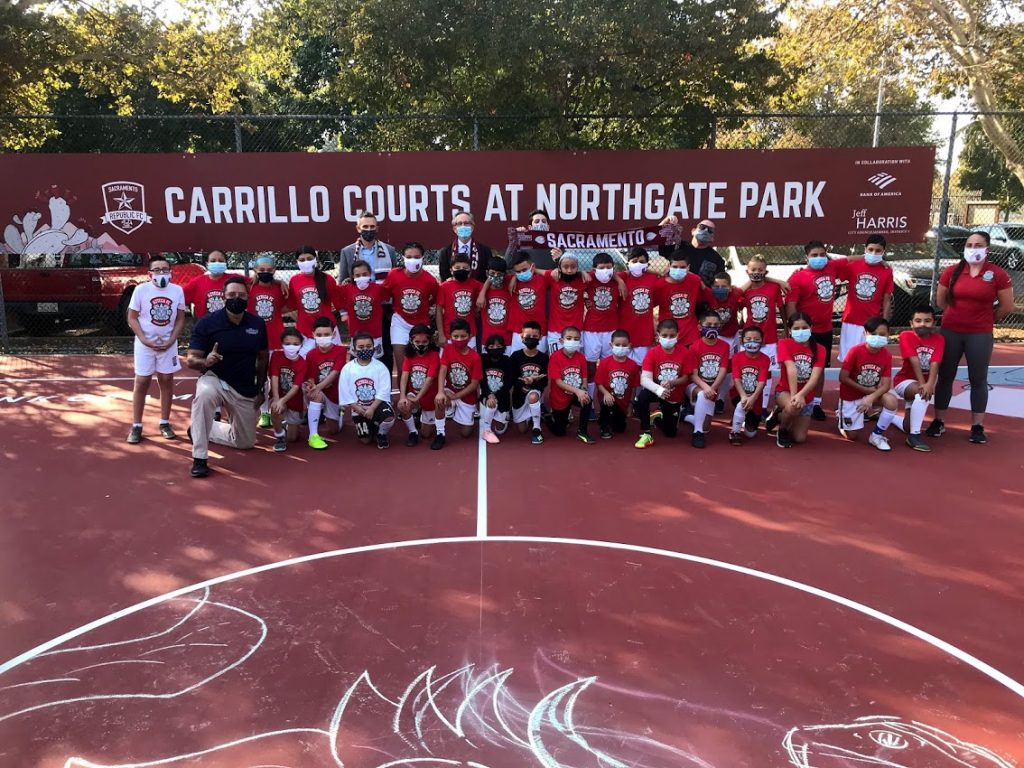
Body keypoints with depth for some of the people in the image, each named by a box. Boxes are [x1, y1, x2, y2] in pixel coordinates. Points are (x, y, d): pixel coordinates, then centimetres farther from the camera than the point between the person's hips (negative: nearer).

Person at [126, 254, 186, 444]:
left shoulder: (177, 290, -2)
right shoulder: (141, 289, -7)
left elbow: (180, 319, 3)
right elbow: (132, 318, -4)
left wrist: (171, 341, -8)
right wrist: (144, 340, -14)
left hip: (168, 344, 2)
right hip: (145, 343, -2)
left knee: (166, 380, 7)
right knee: (142, 382, 2)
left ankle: (164, 423, 17)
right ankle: (136, 426, 9)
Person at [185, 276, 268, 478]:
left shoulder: (257, 324, -3)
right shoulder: (207, 323, -14)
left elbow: (262, 359, 10)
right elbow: (191, 360, -13)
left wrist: (260, 389, 8)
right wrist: (205, 362, -35)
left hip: (246, 390, 4)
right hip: (214, 379, -4)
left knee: (246, 442, 11)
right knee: (204, 393, -41)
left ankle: (201, 430, 36)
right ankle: (199, 459, -28)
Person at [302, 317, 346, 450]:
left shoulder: (340, 351, -15)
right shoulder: (311, 355, -13)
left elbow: (334, 373, -23)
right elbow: (311, 379, -14)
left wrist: (318, 387, -35)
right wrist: (311, 386, -38)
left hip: (334, 393, 1)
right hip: (318, 392, -1)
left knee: (333, 430, 8)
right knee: (317, 395, -39)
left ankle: (334, 415, 47)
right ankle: (313, 436, -32)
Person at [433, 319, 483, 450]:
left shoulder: (475, 357, -18)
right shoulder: (447, 349, -11)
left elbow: (474, 384, -16)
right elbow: (443, 370, -20)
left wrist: (455, 396, -21)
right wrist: (441, 392, -35)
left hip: (467, 396, 0)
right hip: (450, 391, 1)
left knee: (466, 433, -1)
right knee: (439, 400, -36)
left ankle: (458, 415, 35)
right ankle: (440, 434, -17)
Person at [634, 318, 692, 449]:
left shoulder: (683, 352, -15)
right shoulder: (652, 352, -18)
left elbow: (685, 378, -10)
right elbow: (644, 379, -26)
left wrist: (671, 382, -31)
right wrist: (658, 389, -45)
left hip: (675, 396, 2)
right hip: (656, 391, -1)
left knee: (670, 432, 8)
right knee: (641, 397, -37)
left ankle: (658, 417, 44)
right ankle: (646, 434, -20)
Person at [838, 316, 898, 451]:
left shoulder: (887, 355, -14)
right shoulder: (855, 351, -24)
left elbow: (886, 385, -15)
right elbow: (843, 378, -21)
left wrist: (871, 398, -33)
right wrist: (867, 390, -19)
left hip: (873, 393, 3)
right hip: (851, 394, -3)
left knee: (891, 401, -30)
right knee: (852, 435, -1)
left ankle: (876, 435, -8)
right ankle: (844, 416, 35)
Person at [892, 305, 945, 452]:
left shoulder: (939, 339, -7)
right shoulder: (906, 336, -15)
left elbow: (935, 363, -20)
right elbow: (914, 361, -24)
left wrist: (930, 384, -35)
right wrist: (922, 384, -31)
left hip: (925, 382, 4)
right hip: (904, 380, -4)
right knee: (922, 394, -38)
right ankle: (914, 436, -27)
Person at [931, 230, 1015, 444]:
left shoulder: (998, 274, -7)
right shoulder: (951, 272, -2)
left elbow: (1007, 306, 0)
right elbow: (940, 301, 10)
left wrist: (985, 319, 9)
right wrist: (959, 314, 11)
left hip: (980, 335, -1)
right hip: (950, 331, 2)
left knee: (978, 380, 6)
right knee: (945, 376, 7)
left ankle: (977, 426, 15)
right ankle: (938, 421, 17)